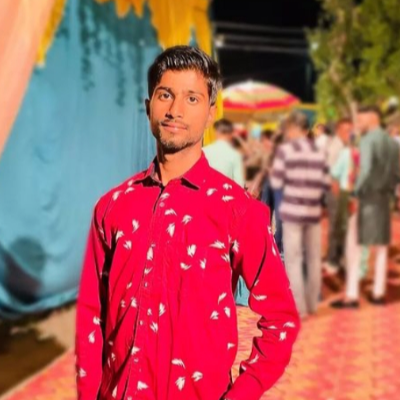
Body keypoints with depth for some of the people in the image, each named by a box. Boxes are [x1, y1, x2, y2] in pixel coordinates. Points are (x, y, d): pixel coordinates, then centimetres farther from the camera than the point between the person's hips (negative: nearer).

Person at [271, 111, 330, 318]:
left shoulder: (285, 150, -5)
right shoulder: (318, 152, 6)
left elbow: (276, 182, -7)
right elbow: (326, 184, 6)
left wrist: (272, 173, 13)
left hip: (292, 210, -4)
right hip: (314, 211, 4)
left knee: (293, 259, 1)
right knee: (313, 259, 12)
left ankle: (299, 307, 1)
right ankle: (312, 304, 21)